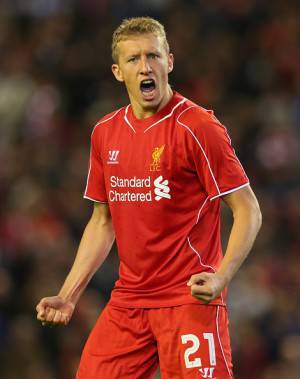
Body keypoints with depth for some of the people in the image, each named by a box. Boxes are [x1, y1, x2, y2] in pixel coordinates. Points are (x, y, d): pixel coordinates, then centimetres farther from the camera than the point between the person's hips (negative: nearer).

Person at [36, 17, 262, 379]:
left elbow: (248, 212, -9)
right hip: (127, 301, 6)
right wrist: (67, 296, 13)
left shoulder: (198, 127, -9)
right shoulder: (105, 132, 10)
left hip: (191, 299, -6)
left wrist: (220, 277, -24)